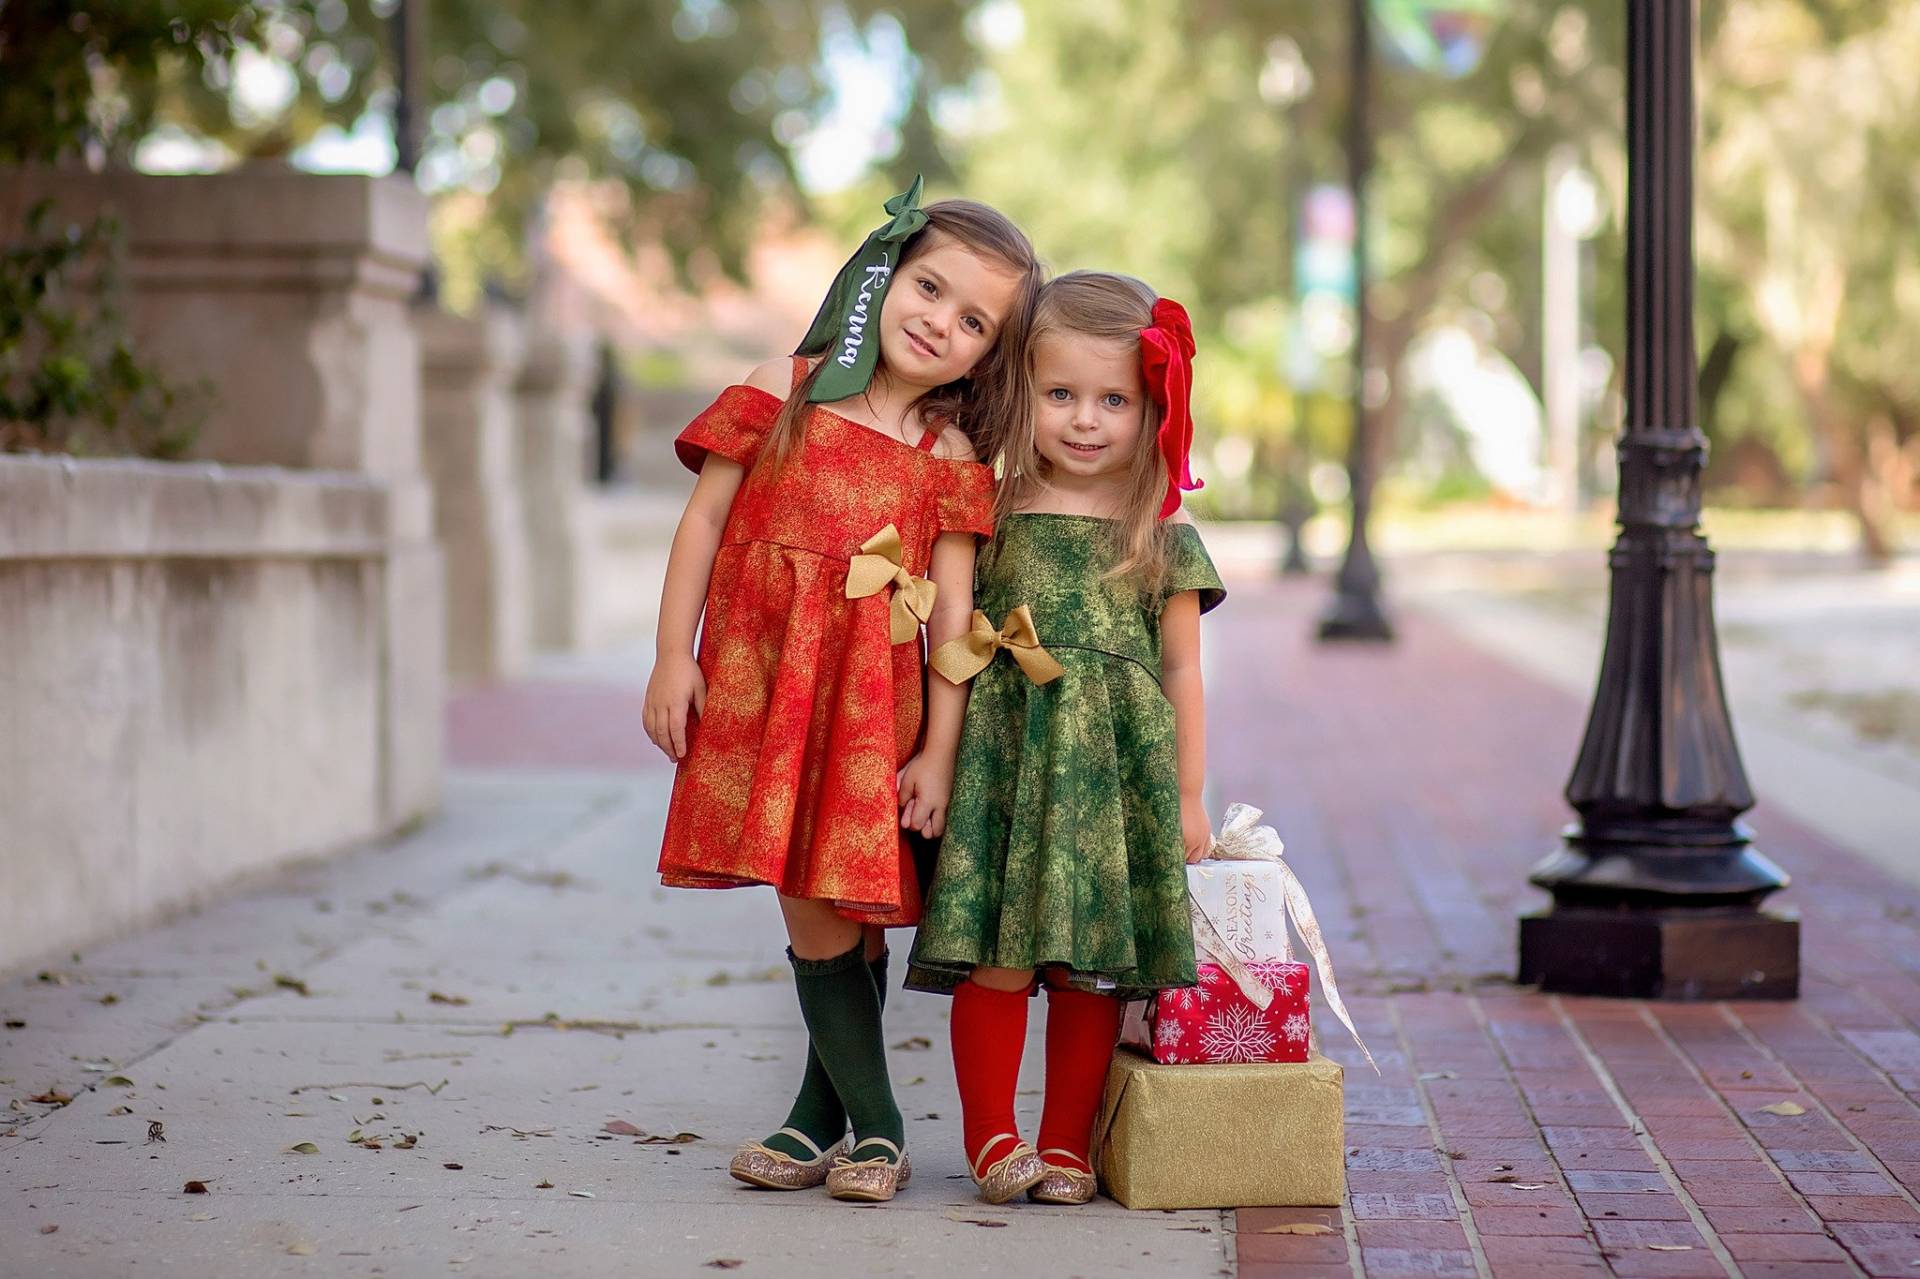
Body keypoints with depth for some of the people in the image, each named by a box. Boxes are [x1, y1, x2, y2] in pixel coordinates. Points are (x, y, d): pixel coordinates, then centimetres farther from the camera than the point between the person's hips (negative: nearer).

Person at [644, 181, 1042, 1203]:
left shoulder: (951, 458, 5)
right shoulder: (783, 393, 5)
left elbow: (952, 608, 2)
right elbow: (704, 517, 5)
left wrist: (938, 751, -2)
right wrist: (673, 657, -1)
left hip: (871, 700, 0)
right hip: (759, 684, 0)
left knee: (850, 905, -2)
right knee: (811, 910, -1)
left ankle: (824, 1119, 15)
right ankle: (872, 1125, 11)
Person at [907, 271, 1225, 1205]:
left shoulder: (1163, 534, 5)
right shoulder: (995, 512, 5)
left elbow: (1182, 669, 9)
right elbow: (955, 627, 14)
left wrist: (1188, 794, 8)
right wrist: (962, 651, -7)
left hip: (1118, 764, 0)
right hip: (1004, 751, 0)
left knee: (1090, 960, 2)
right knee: (995, 950, -5)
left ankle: (1065, 1143, 14)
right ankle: (990, 1136, 7)